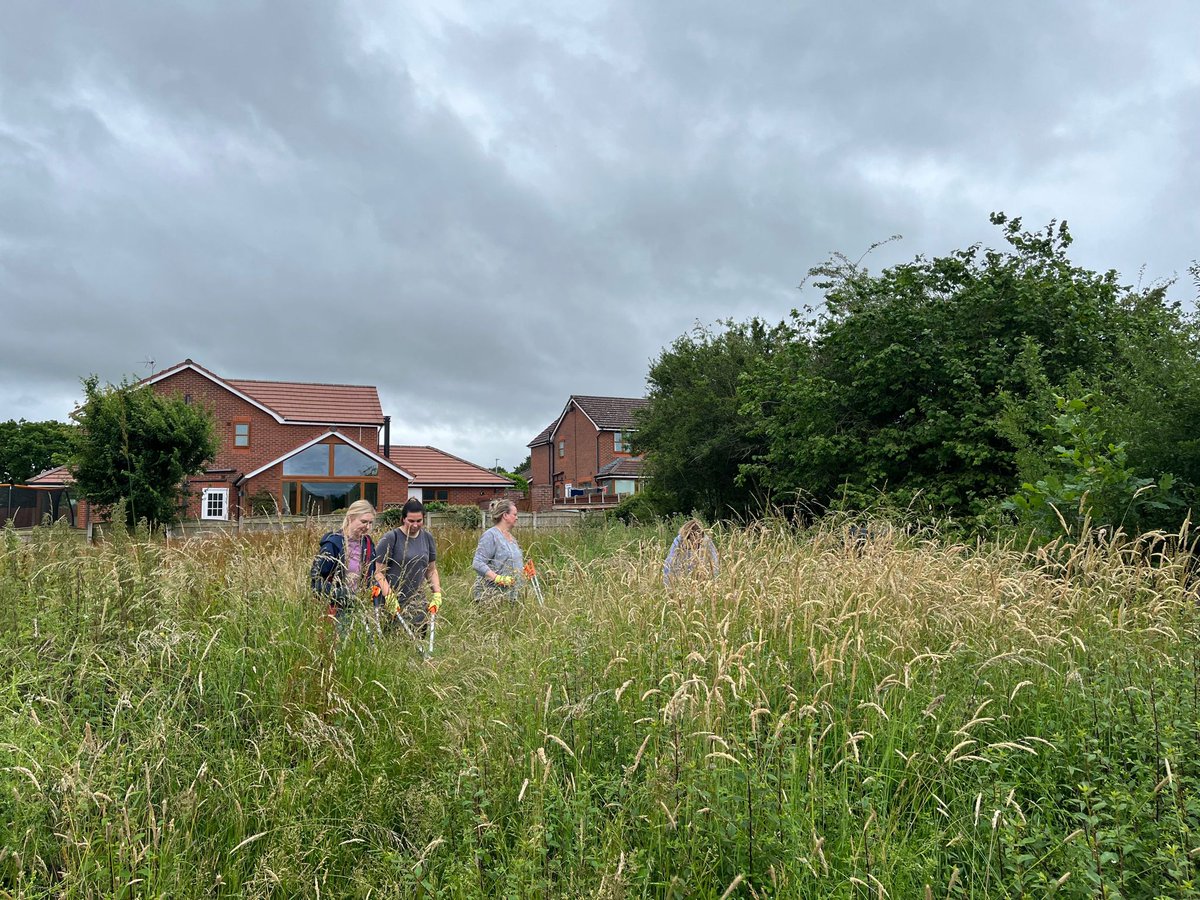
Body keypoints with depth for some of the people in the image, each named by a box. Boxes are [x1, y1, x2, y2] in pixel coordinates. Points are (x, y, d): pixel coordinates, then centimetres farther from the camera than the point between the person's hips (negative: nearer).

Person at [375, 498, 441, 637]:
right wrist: (389, 597, -17)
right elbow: (379, 573, -6)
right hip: (394, 603, -4)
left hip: (418, 603, 4)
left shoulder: (427, 538, 9)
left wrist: (437, 594, 4)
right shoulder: (390, 539, -6)